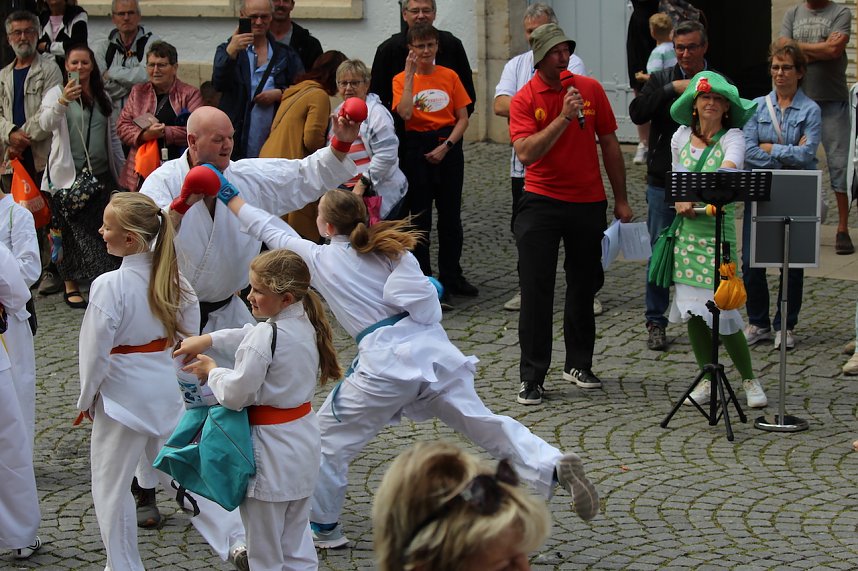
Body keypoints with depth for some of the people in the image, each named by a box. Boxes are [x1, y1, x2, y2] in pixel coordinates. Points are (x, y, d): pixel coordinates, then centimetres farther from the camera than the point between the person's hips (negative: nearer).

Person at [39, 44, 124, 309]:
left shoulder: (102, 97, 14)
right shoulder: (57, 93, -5)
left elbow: (112, 135, 22)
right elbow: (46, 123, -25)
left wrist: (122, 168, 17)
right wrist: (63, 101, -44)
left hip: (101, 173, 5)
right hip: (69, 174, -5)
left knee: (100, 231, 7)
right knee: (73, 230, -4)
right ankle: (71, 287, 2)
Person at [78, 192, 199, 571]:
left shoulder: (108, 286, -21)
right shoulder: (174, 278, -4)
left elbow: (96, 351, -15)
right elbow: (188, 335, 4)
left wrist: (86, 399, 0)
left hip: (123, 394, -6)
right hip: (169, 393, 6)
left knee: (111, 486, 10)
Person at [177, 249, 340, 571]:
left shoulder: (264, 337, -25)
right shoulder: (304, 325, 2)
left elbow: (236, 394, -21)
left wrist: (212, 371, -3)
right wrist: (208, 340, 10)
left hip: (270, 452, -9)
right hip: (303, 444, 9)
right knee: (297, 541, 20)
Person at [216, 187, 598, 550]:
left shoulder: (318, 259, 7)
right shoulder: (387, 250, 12)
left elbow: (272, 231, 21)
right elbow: (423, 301, -2)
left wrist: (233, 200, 35)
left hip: (385, 363, -4)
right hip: (432, 350, 4)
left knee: (330, 437, 15)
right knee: (484, 423, 9)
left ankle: (323, 528, 22)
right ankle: (555, 466, -11)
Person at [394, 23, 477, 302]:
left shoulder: (449, 76, 3)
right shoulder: (402, 79, -1)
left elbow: (462, 118, 2)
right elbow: (405, 113, -18)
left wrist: (447, 146, -11)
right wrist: (410, 75, -15)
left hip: (448, 146, 2)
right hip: (416, 148, -2)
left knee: (450, 214, 7)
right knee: (420, 215, 3)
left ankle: (451, 276, 16)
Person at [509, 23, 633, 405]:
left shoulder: (591, 89, 1)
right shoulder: (524, 100, -7)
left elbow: (609, 144, 7)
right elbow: (525, 153, -20)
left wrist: (621, 199, 8)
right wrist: (563, 117, -26)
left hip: (589, 202, 3)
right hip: (542, 202, -3)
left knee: (584, 287, 13)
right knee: (536, 291, -5)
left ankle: (579, 365, 28)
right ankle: (532, 377, -1)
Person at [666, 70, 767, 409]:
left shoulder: (732, 137, -7)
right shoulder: (681, 137, 7)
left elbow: (729, 169, -28)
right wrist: (680, 200, -3)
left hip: (719, 228, -5)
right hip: (687, 229, 5)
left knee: (721, 308, -8)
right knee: (691, 306, 5)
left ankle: (749, 380, 10)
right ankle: (708, 379, 20)